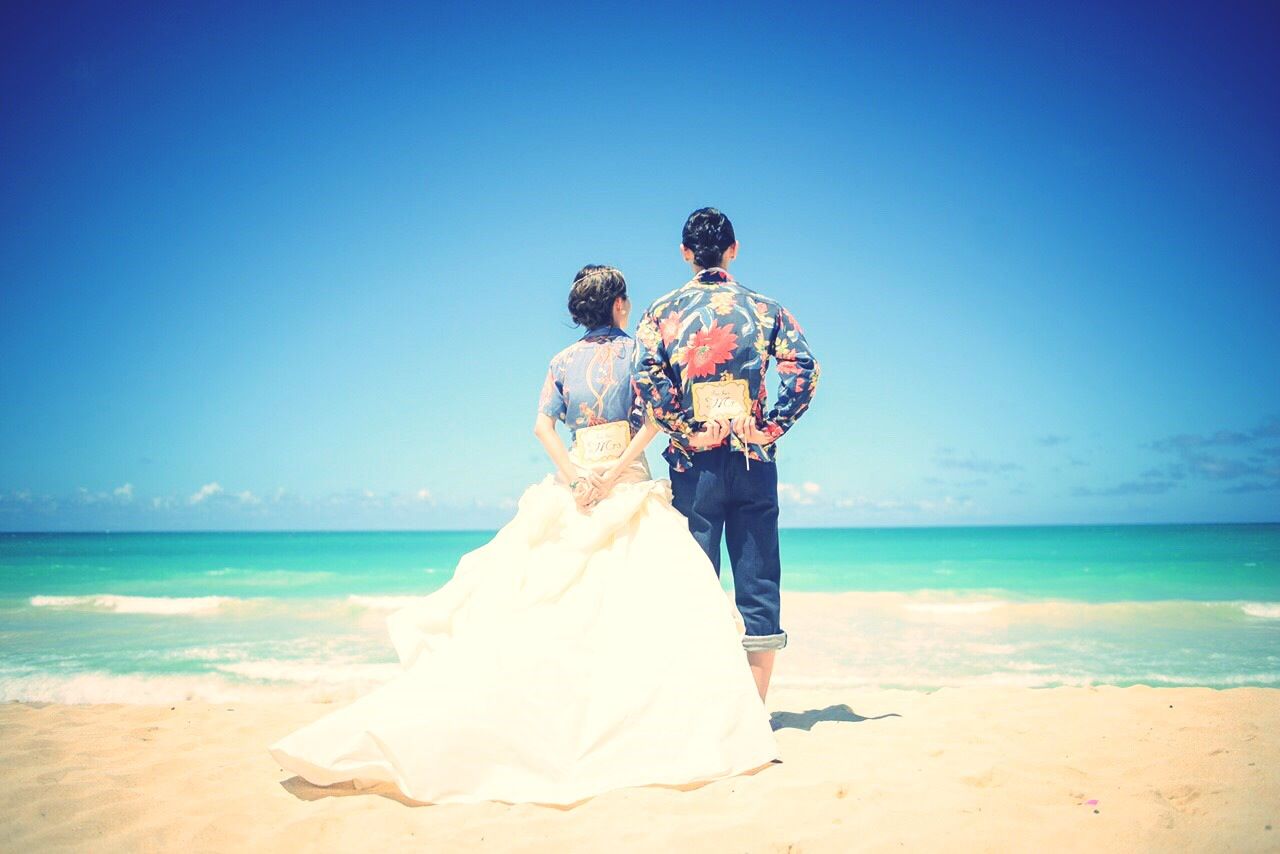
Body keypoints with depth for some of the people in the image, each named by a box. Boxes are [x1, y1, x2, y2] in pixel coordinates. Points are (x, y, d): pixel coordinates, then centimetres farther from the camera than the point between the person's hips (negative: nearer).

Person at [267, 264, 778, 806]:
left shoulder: (563, 360, 15)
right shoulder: (636, 348, 3)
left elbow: (542, 424, 2)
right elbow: (655, 416, -11)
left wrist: (576, 477, -6)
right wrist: (616, 473, -14)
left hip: (575, 489, 5)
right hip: (627, 484, -5)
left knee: (553, 603, 6)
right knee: (644, 599, -7)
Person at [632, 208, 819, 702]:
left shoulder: (663, 310, 5)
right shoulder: (764, 307, 8)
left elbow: (647, 378, -11)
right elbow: (803, 369, -7)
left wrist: (686, 430, -6)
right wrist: (770, 428, -4)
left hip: (694, 461, 0)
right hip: (754, 460, 1)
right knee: (758, 581, 6)